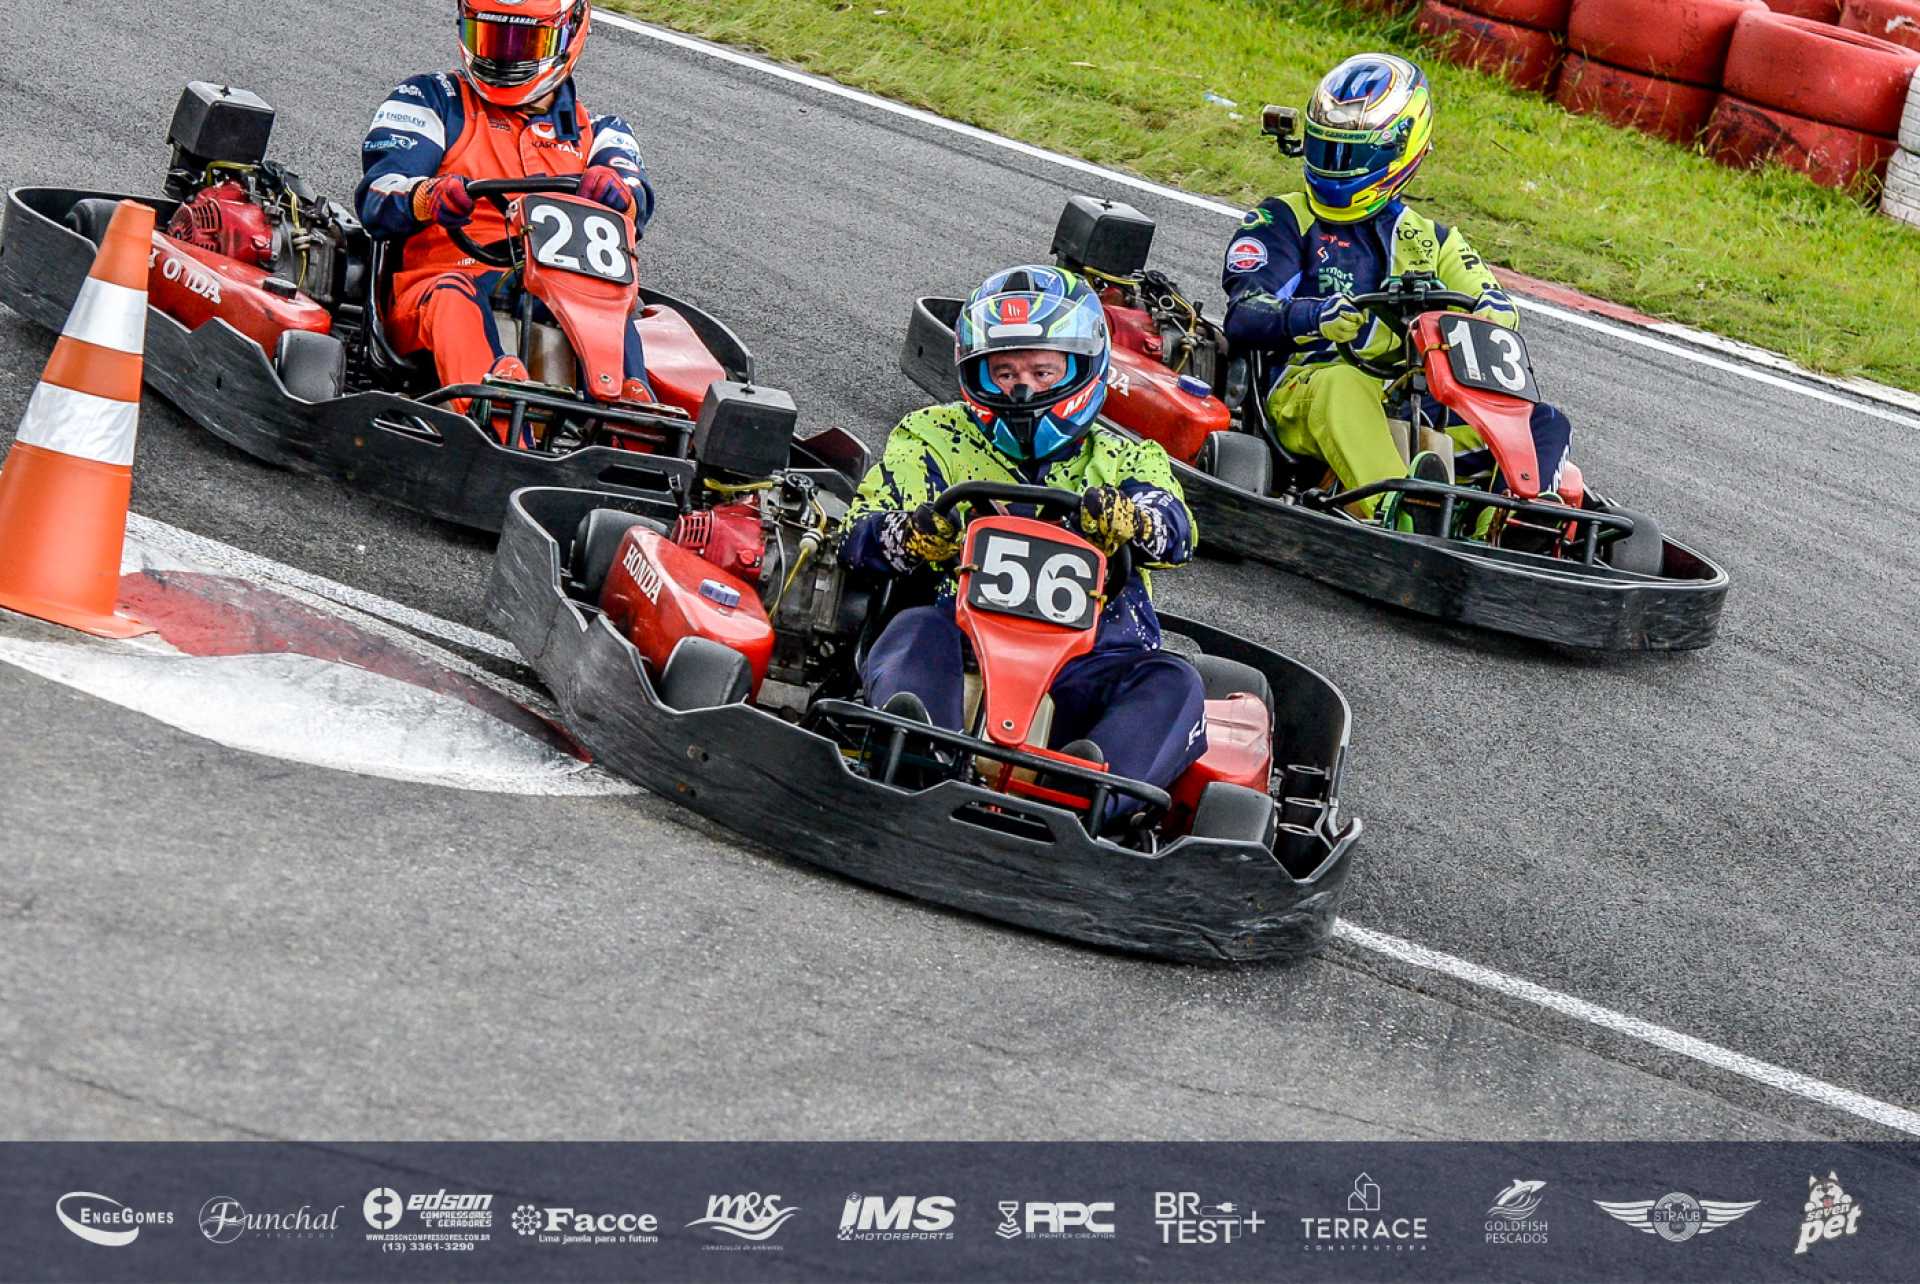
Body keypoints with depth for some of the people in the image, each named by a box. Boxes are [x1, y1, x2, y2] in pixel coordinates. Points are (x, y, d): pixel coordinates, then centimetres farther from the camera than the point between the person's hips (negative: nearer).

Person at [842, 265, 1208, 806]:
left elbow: (1175, 532, -2)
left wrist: (1126, 519, -28)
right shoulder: (933, 438, 21)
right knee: (917, 630, -31)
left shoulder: (1123, 459, 21)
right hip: (965, 650, -1)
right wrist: (914, 535, -17)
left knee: (1173, 683, -27)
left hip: (1085, 668, 1)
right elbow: (860, 535, 8)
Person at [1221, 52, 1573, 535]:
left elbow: (1493, 307, 12)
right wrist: (1313, 317, -26)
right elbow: (1244, 317, -4)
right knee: (1344, 383, -39)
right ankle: (1395, 509, -62)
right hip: (1306, 396, -4)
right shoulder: (1283, 223, 10)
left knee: (1544, 424, -16)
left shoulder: (1429, 240, 23)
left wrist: (1494, 315, -14)